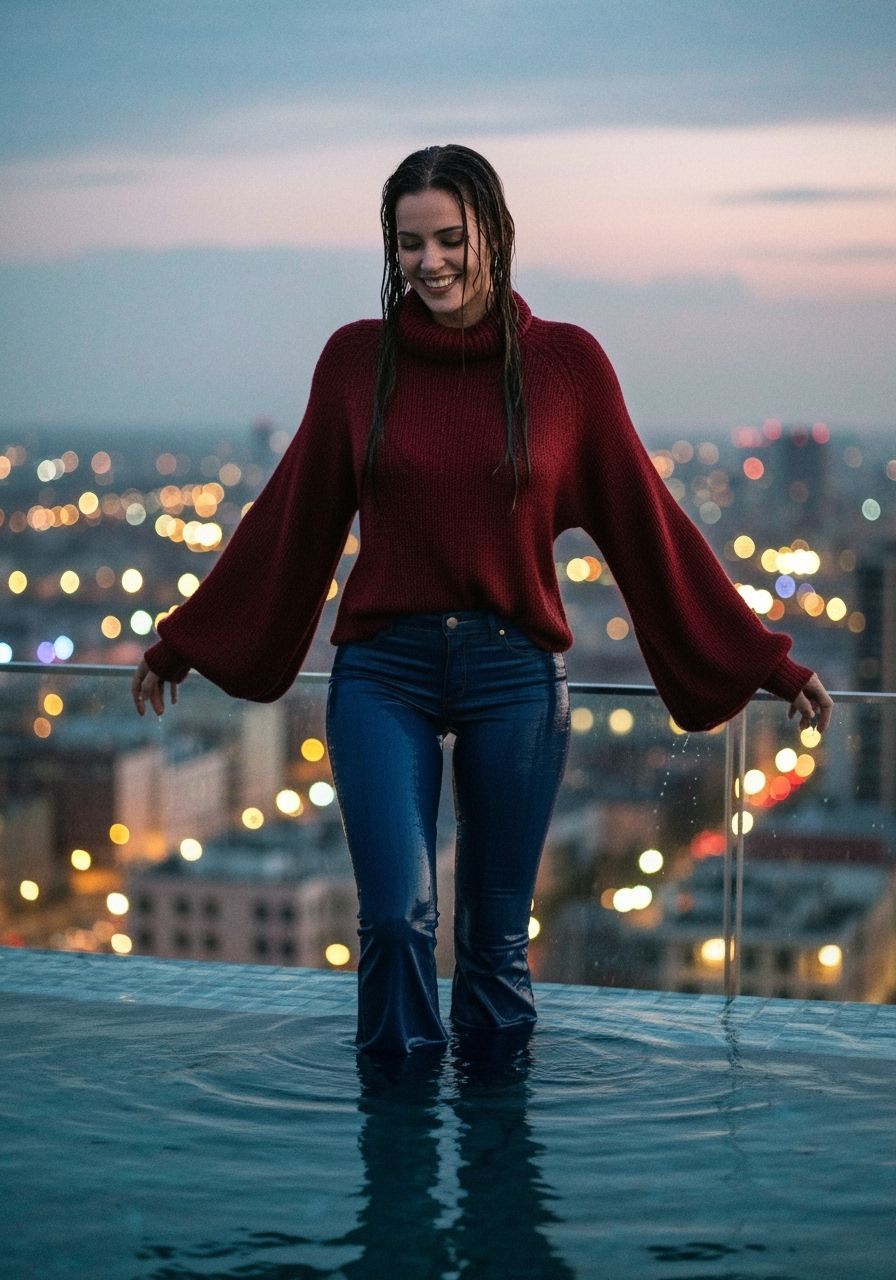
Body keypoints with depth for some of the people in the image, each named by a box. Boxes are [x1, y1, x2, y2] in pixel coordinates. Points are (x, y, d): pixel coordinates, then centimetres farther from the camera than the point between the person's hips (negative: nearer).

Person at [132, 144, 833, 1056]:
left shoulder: (565, 361, 0)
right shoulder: (357, 359, 2)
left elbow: (642, 523, 4)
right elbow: (291, 518, 11)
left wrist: (764, 661, 4)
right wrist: (183, 642, 15)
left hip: (514, 675, 0)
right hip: (383, 672, 0)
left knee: (498, 936, 7)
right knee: (396, 921, -8)